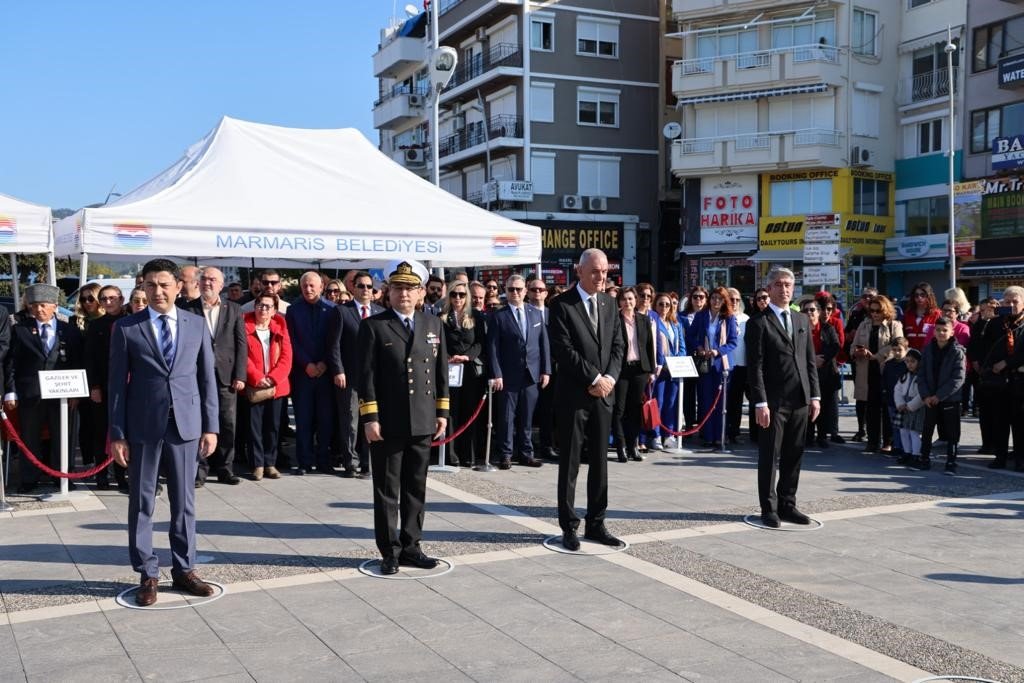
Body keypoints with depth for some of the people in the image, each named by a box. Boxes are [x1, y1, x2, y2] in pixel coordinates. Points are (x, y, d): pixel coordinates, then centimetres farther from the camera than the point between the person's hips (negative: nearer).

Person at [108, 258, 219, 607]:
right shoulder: (126, 328, 1)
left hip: (186, 425, 1)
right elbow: (117, 383, 1)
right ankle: (147, 574, 17)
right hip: (143, 427, -1)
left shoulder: (196, 325, 6)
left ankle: (184, 569, 20)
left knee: (184, 502, 8)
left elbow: (207, 378, 7)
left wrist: (211, 426, 2)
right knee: (142, 503, 6)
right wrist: (117, 434, -3)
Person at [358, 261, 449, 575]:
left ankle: (411, 546, 23)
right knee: (387, 490, 5)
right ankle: (390, 551, 14)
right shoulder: (373, 325, -3)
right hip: (387, 423, -4)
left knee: (416, 488, 11)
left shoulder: (433, 324, 10)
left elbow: (441, 371, 12)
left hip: (423, 422, 4)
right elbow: (366, 375, -7)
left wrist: (442, 412, 7)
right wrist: (370, 418, -12)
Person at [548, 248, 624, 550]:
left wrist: (609, 377, -7)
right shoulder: (562, 304, -7)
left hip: (603, 393, 5)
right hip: (573, 395, -5)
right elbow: (564, 349, -14)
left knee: (600, 462, 10)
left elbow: (618, 345, 9)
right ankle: (569, 526, 11)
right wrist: (594, 378, -15)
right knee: (570, 463, 2)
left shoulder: (609, 304, 12)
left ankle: (596, 524, 19)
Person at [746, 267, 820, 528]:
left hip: (800, 400, 6)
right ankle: (769, 509, 10)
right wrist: (760, 402, -15)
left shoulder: (802, 320, 15)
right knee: (769, 457, 1)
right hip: (774, 401, -5)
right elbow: (755, 366, -9)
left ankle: (787, 504, 21)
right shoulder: (758, 323, -4)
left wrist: (815, 395, 7)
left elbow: (810, 361, 15)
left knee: (794, 456, 11)